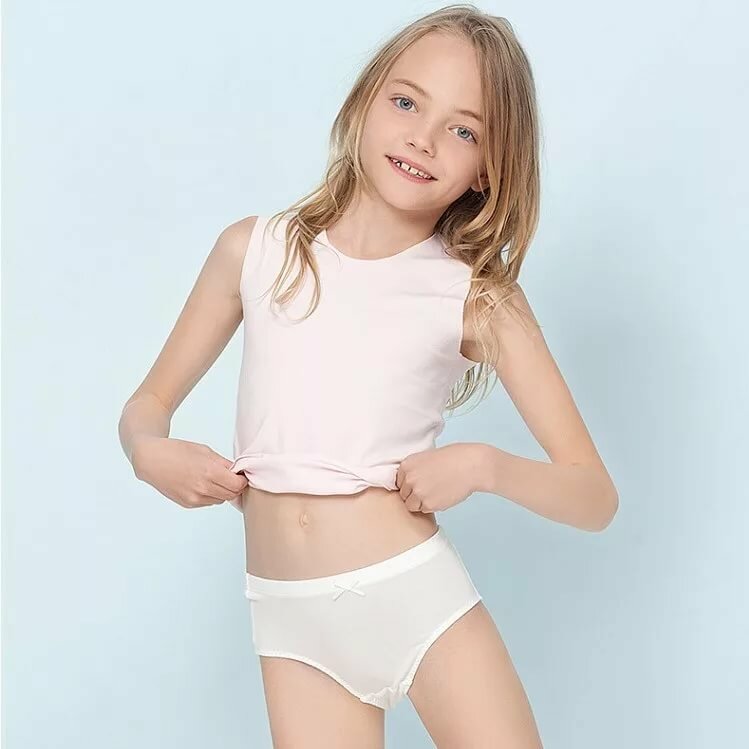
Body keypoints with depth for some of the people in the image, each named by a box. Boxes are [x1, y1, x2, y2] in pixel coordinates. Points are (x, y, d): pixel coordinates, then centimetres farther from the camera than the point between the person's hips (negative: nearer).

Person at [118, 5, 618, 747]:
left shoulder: (479, 296, -5)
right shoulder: (255, 249, 0)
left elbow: (594, 497, -2)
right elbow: (148, 402, 11)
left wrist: (484, 464, -20)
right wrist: (151, 452, -11)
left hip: (417, 591, -1)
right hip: (291, 615, 2)